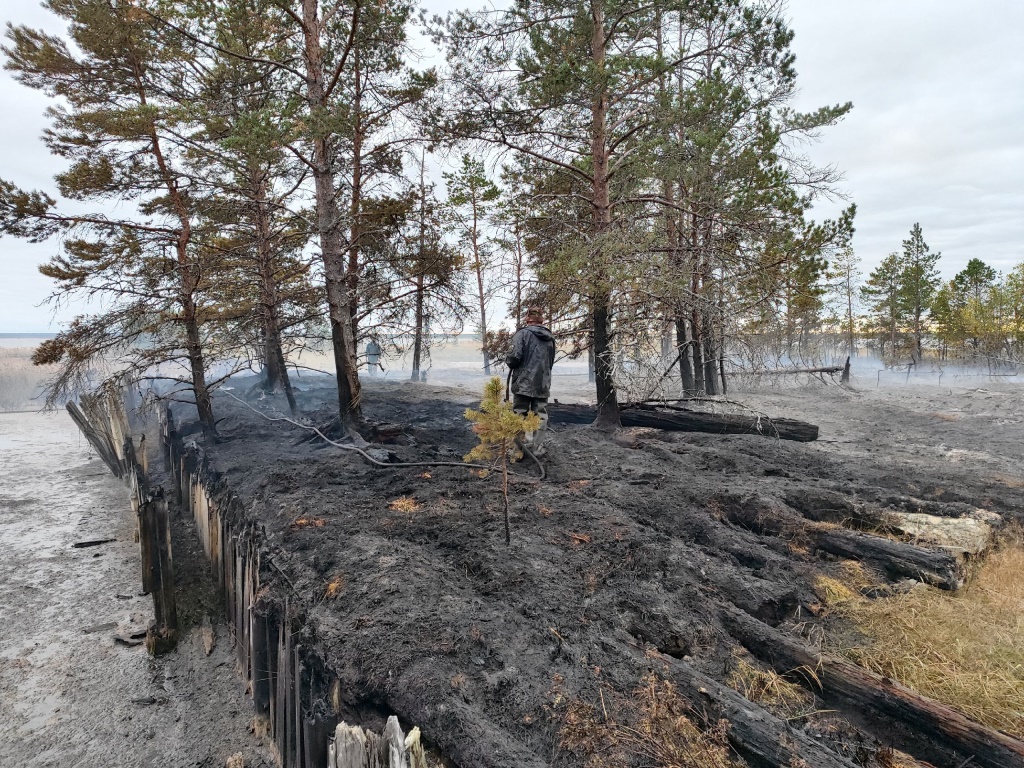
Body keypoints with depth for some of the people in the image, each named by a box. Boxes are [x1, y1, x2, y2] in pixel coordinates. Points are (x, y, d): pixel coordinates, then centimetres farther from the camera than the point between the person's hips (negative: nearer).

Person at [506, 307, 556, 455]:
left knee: (520, 415, 4)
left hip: (524, 383, -5)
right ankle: (537, 448, 14)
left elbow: (515, 356, -17)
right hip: (543, 384, 5)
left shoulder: (523, 333, -9)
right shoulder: (549, 337, 9)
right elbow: (551, 361, 15)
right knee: (541, 416, 11)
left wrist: (509, 361, 4)